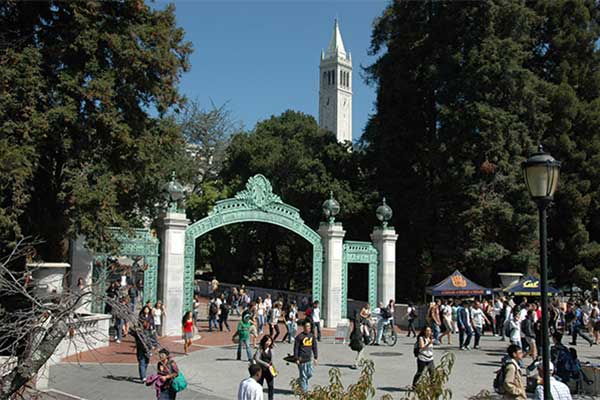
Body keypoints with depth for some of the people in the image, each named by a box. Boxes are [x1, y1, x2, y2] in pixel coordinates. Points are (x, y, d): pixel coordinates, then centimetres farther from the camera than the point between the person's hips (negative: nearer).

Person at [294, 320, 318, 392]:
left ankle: (299, 380, 33)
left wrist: (316, 357, 11)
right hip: (302, 359, -5)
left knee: (310, 374, 8)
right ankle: (304, 390, 9)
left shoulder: (312, 336, 7)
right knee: (303, 375, 0)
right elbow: (296, 348, -7)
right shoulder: (300, 336, -9)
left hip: (309, 359, 6)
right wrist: (296, 359, -10)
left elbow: (314, 347, 14)